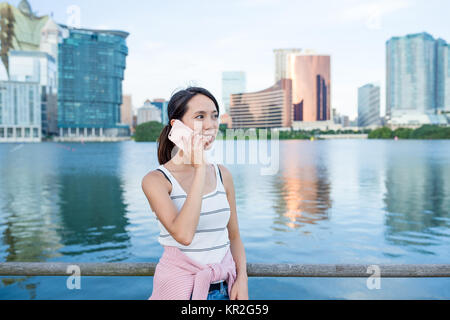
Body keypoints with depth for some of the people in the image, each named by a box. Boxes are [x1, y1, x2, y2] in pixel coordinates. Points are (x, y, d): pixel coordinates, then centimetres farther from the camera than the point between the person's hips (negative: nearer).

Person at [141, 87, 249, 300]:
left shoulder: (222, 174, 1)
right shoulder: (156, 180, -12)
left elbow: (234, 236, 8)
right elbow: (183, 234, -27)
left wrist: (242, 278, -6)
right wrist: (199, 168, -24)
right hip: (180, 288, -4)